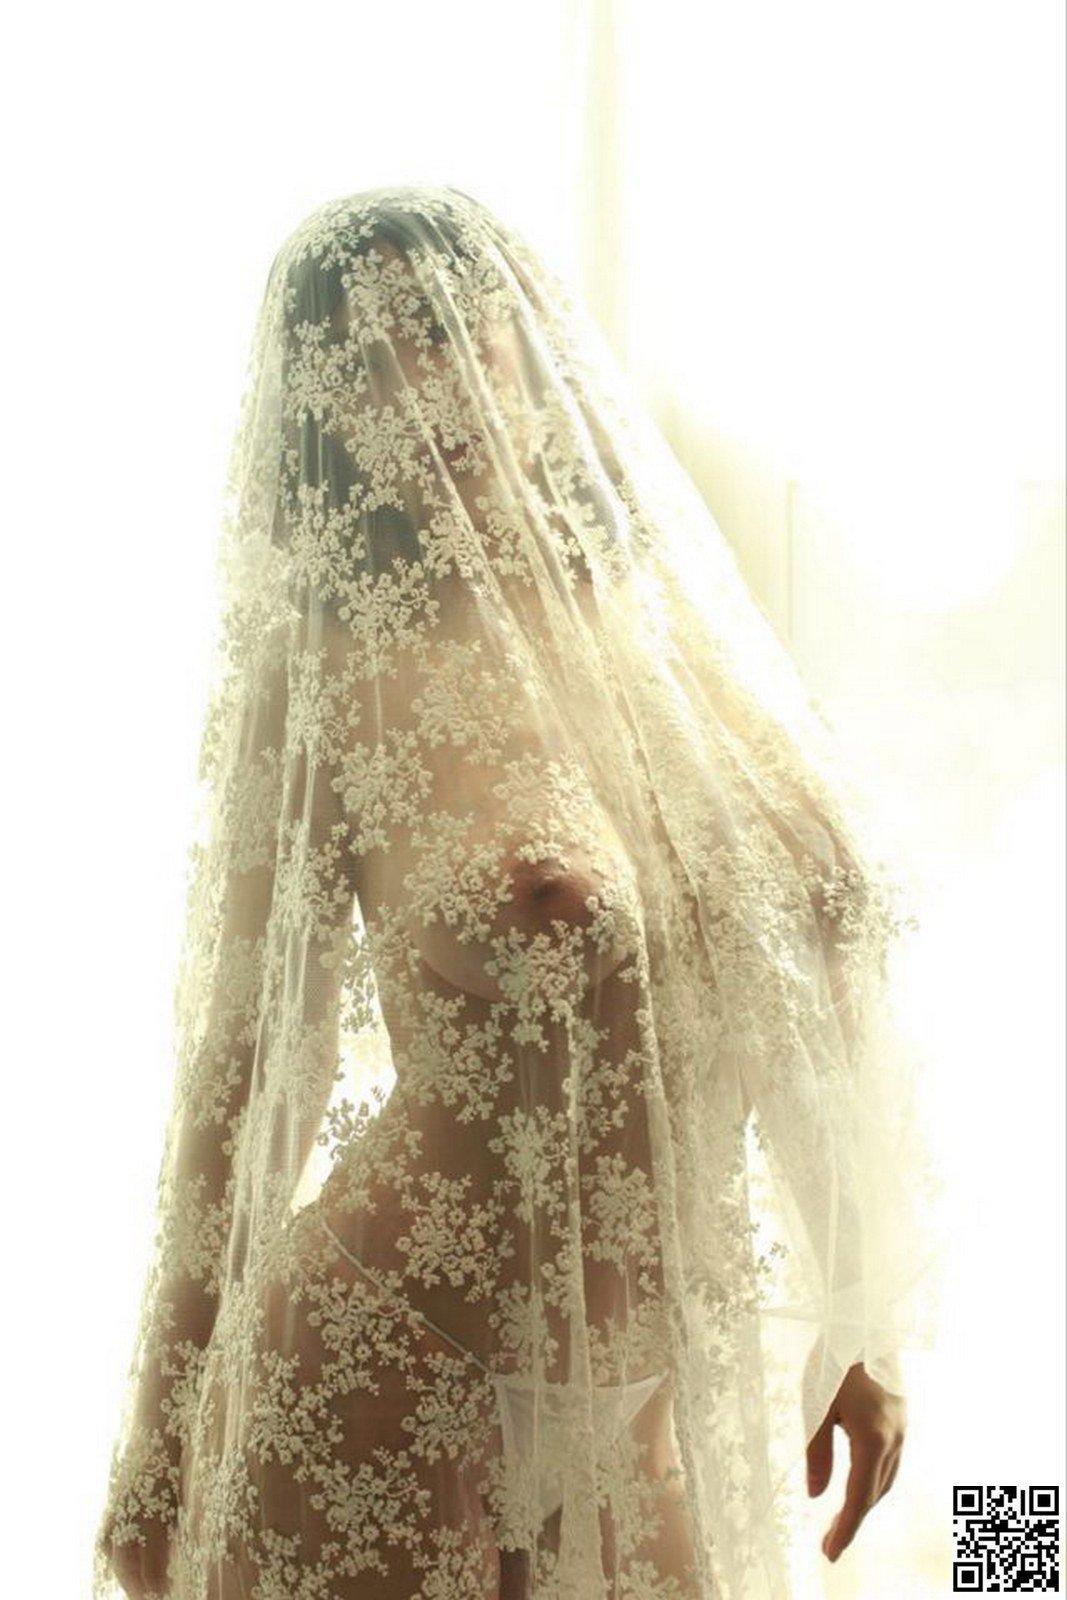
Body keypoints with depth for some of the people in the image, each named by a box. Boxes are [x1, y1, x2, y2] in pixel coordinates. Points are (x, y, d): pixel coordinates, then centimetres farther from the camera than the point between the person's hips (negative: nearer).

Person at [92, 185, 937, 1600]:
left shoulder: (668, 629, 1)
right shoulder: (338, 680, -12)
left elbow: (803, 995, 6)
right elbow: (245, 1057, -8)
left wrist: (855, 1324, 9)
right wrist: (165, 1433, -4)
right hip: (395, 1391, -5)